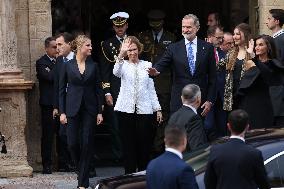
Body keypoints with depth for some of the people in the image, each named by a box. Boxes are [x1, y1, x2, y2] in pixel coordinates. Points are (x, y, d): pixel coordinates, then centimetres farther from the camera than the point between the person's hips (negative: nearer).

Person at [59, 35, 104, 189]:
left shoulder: (93, 66, 4)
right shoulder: (67, 66, 1)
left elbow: (98, 89, 6)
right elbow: (62, 90, 3)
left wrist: (100, 112, 1)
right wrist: (62, 112, -3)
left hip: (89, 109, 1)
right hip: (73, 109, -1)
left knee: (87, 144, -3)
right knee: (72, 143, -5)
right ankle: (81, 169, 24)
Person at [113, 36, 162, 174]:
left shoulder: (146, 65, 11)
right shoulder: (123, 65, 4)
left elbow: (151, 89, 14)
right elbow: (116, 72, -21)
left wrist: (158, 108, 8)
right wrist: (121, 55, -36)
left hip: (144, 109, 1)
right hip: (126, 109, -1)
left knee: (144, 144, 2)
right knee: (128, 143, 2)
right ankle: (129, 174, 9)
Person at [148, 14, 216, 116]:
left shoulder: (207, 48, 5)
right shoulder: (174, 48, 6)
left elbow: (212, 77, 5)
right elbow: (161, 64, -5)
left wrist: (210, 100, 0)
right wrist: (155, 71, -30)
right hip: (179, 101, 0)